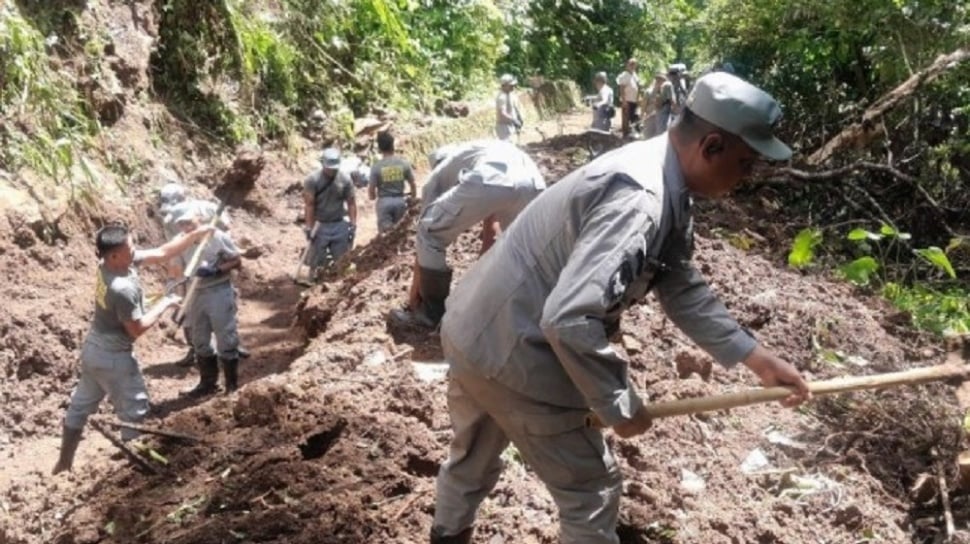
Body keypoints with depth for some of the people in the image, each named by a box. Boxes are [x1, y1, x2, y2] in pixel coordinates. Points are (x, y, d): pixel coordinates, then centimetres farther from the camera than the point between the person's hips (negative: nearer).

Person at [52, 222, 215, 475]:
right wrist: (164, 304, -12)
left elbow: (161, 254, -1)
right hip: (113, 356, -9)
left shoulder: (110, 263, -7)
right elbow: (137, 329, -21)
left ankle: (64, 462, 36)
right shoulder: (122, 289, -33)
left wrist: (196, 234, -4)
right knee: (134, 411, 9)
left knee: (80, 405, 22)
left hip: (93, 347, 9)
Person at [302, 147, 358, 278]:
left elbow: (351, 203, 2)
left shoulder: (345, 180, -3)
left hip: (340, 225, 2)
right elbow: (309, 205, -11)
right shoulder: (312, 180, -11)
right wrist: (308, 227, -14)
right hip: (320, 225, -2)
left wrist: (353, 225, -3)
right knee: (315, 259, 1)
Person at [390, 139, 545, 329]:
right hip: (534, 183, 5)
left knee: (431, 235, 18)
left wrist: (413, 297, 39)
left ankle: (433, 313, 22)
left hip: (489, 182, -5)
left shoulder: (438, 175, 33)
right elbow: (491, 232, 51)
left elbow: (426, 233, 32)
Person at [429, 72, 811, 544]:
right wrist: (620, 406, -20)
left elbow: (681, 288, 14)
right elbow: (570, 320, -35)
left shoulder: (665, 186, 4)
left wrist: (755, 356, 10)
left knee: (472, 458, 31)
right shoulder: (640, 199, -28)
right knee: (592, 490, 9)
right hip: (514, 354, -9)